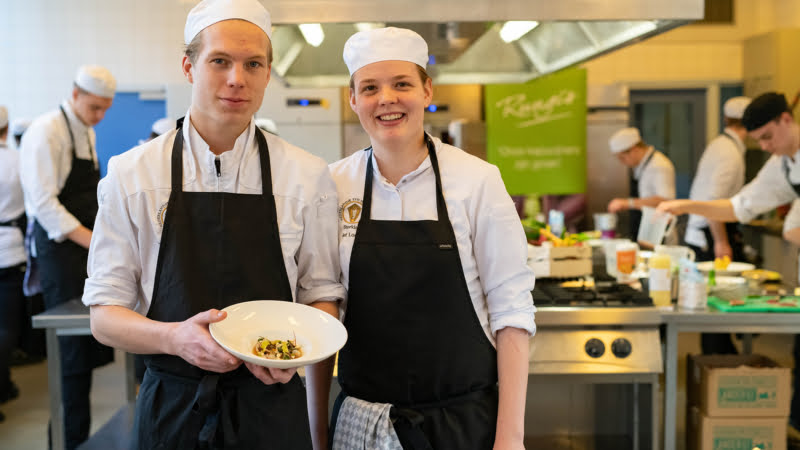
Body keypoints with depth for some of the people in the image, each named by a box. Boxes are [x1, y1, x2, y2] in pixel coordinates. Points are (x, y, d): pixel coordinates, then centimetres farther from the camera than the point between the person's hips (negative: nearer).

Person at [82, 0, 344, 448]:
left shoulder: (309, 176, -4)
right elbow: (105, 314, -3)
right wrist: (175, 338, -22)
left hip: (271, 406, 0)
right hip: (170, 408, 0)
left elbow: (323, 294, 4)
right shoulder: (130, 174, -4)